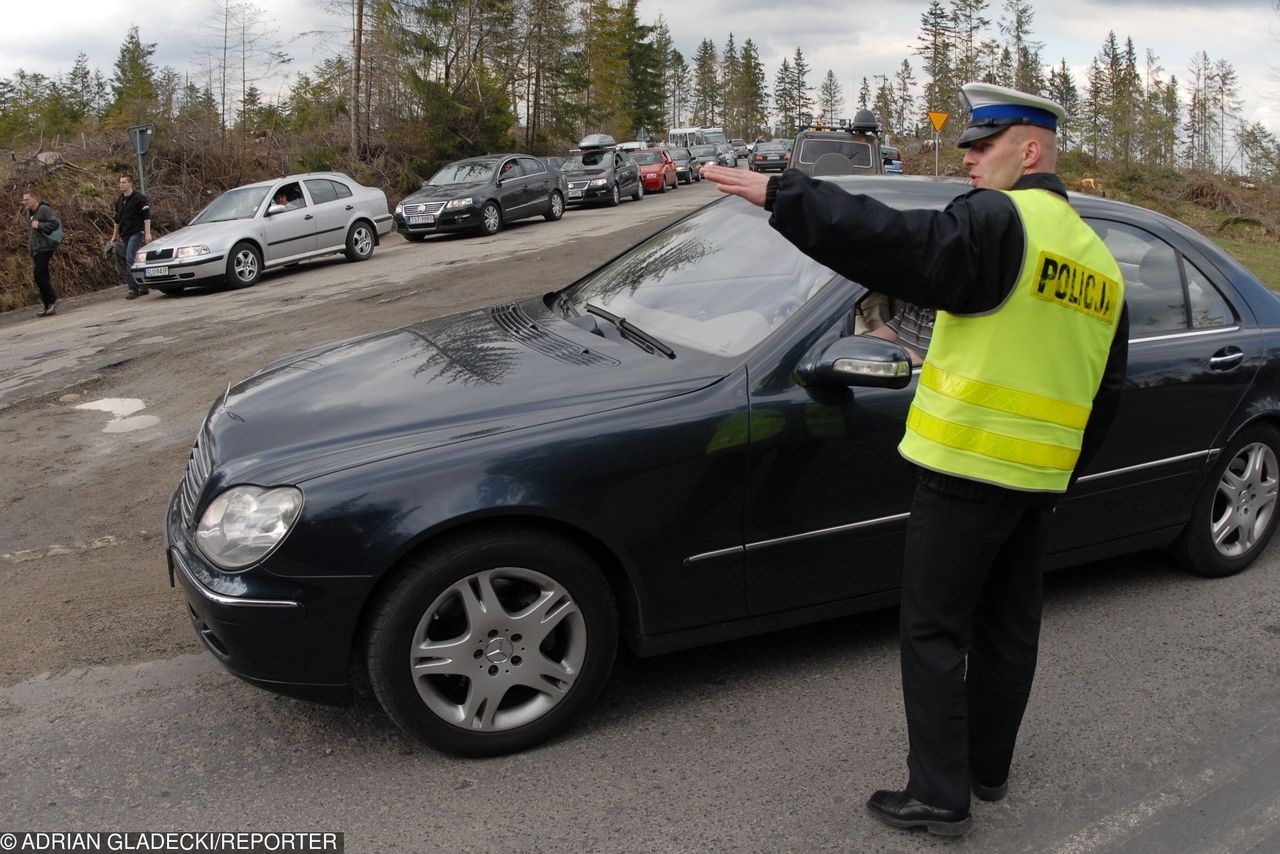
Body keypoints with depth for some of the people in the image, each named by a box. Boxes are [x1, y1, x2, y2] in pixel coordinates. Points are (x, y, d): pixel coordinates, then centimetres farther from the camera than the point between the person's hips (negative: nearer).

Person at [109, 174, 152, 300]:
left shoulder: (139, 198, -6)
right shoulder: (119, 201, 16)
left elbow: (147, 217, -11)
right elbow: (117, 219, 25)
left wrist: (147, 233, -18)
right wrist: (115, 235, 25)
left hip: (136, 233, -8)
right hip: (125, 235, 8)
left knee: (131, 259, -18)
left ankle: (133, 289, -18)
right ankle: (144, 288, 15)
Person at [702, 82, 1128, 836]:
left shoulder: (1001, 221, -14)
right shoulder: (1101, 262, 13)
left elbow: (897, 243, -28)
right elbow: (1107, 393, 18)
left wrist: (779, 194, -25)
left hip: (966, 470, -8)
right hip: (1040, 481, 8)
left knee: (934, 633, 2)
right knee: (1010, 627, 19)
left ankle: (941, 796, 9)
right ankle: (991, 767, 34)